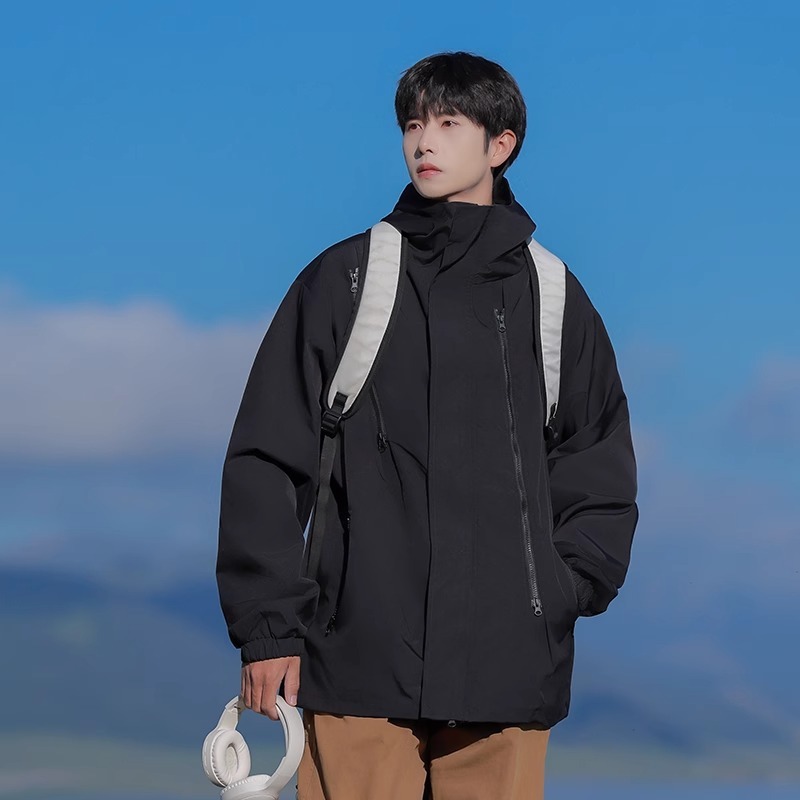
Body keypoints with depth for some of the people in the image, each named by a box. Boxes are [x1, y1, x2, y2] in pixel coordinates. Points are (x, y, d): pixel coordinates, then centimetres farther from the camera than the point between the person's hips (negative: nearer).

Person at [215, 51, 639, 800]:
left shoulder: (552, 296, 11)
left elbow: (600, 470, 17)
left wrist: (570, 587, 0)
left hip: (508, 673, 2)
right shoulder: (341, 280, 6)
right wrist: (267, 626, -2)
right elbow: (267, 462, 4)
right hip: (359, 657, -1)